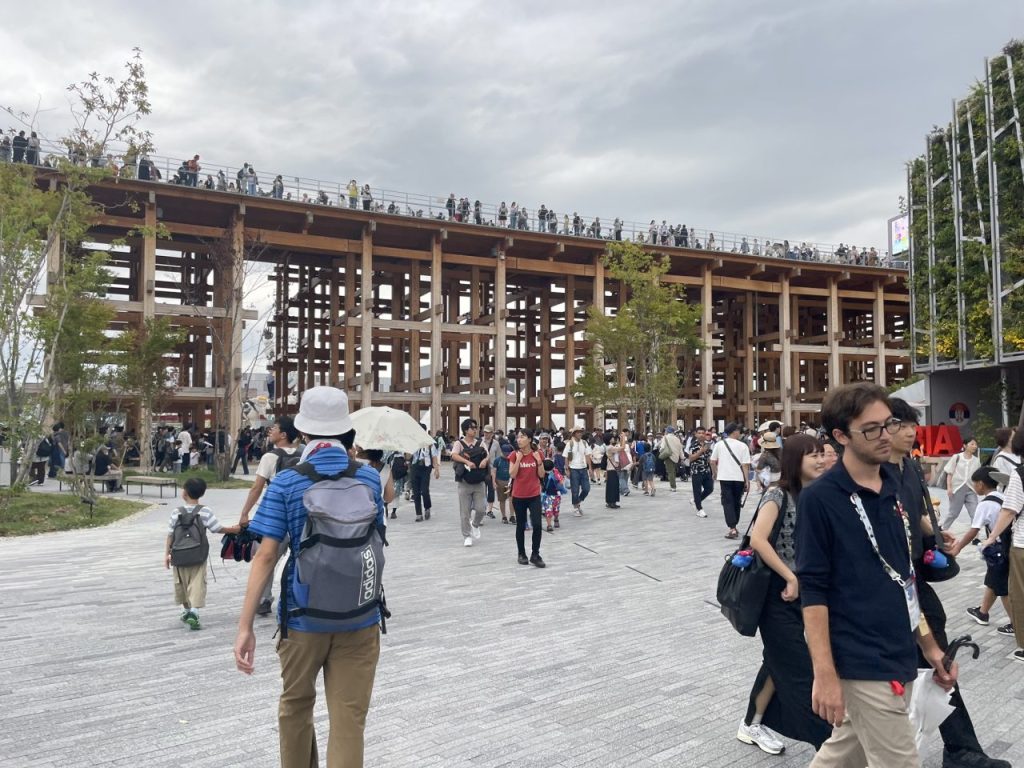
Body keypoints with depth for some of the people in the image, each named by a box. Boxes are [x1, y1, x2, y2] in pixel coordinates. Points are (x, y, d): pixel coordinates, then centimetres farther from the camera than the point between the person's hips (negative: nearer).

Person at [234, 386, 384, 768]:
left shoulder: (286, 482, -8)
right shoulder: (370, 478, -2)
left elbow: (266, 556, -13)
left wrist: (245, 626, -10)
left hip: (303, 617, 0)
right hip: (359, 619, 1)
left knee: (296, 706, 24)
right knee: (349, 720, 5)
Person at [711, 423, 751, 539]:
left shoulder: (719, 444, 1)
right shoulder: (742, 446, -4)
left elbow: (713, 461, 7)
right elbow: (745, 465, -8)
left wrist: (714, 473, 24)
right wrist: (747, 481, -3)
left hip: (725, 477, 0)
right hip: (739, 478, 0)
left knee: (728, 502, 1)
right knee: (736, 502, 15)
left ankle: (732, 529, -12)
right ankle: (734, 527, 26)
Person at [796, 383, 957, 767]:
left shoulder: (896, 487, 5)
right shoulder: (819, 499, -15)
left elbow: (903, 576, 14)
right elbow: (813, 590, -16)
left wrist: (928, 643, 15)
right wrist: (825, 674, -18)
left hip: (900, 656, 7)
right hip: (862, 663, -7)